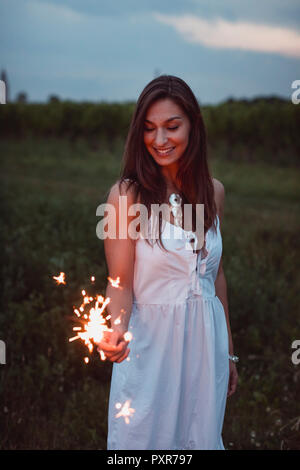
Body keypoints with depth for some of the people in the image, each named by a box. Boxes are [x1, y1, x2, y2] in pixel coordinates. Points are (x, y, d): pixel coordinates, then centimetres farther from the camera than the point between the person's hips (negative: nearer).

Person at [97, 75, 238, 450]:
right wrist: (116, 331, -33)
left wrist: (228, 351, 15)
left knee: (201, 436, 16)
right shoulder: (126, 195, -12)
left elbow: (215, 274, 10)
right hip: (149, 342, -4)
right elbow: (121, 282, -12)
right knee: (144, 437, 9)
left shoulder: (212, 192, 1)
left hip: (206, 338, 4)